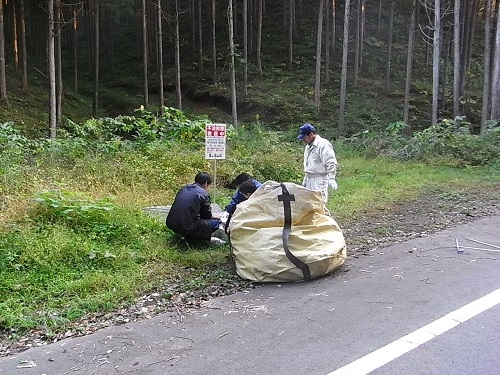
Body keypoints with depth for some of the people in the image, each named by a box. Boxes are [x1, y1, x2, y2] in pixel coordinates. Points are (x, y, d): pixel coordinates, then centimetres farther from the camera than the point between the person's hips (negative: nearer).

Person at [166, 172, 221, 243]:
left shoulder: (183, 188, 15)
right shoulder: (204, 194, -5)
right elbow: (207, 215, 5)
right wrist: (217, 217, 27)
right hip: (187, 228, -8)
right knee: (216, 222, 3)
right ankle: (191, 237, 0)